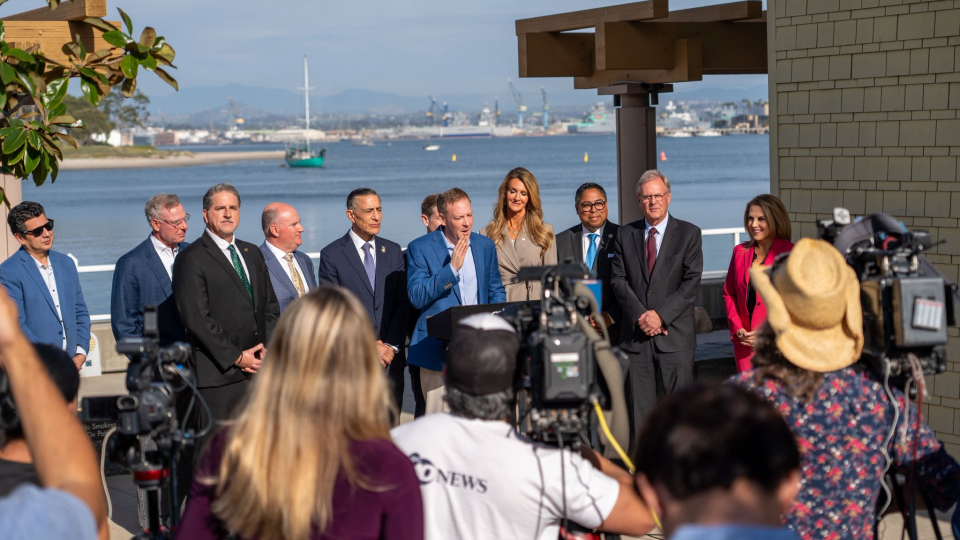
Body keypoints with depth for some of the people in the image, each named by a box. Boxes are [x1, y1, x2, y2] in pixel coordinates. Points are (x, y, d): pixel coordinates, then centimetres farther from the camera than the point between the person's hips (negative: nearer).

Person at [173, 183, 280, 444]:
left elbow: (271, 306, 19)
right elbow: (197, 318, -11)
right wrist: (237, 357, -12)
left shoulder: (252, 253, 18)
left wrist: (266, 347, 1)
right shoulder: (191, 259, -4)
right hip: (217, 375, -6)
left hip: (258, 370, 6)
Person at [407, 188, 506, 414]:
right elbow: (417, 297, -11)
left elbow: (496, 291, 19)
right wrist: (452, 267, -17)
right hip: (439, 349, -3)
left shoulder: (485, 245, 11)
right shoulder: (420, 248, -2)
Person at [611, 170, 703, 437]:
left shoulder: (689, 233, 4)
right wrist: (640, 315, -9)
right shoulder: (625, 235, 12)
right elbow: (618, 280, 5)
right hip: (635, 334, 2)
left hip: (675, 334, -2)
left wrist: (661, 314, -13)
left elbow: (691, 282, -4)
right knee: (640, 406, 4)